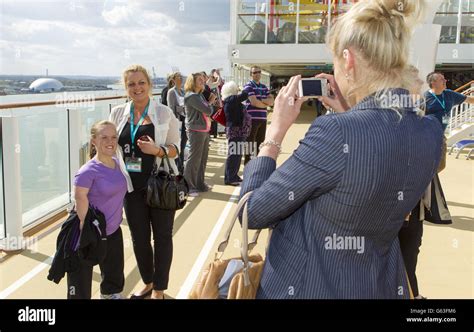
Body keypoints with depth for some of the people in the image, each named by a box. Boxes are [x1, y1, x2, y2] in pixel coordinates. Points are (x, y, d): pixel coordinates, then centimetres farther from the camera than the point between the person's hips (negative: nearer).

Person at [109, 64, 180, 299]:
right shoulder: (118, 113, 3)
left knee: (162, 236, 10)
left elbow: (175, 148, -4)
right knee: (139, 238, 14)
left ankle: (159, 289, 27)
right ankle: (147, 283, 37)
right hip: (132, 186, 3)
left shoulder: (164, 112, -7)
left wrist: (157, 150, -24)